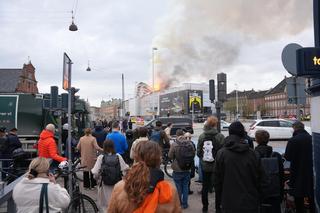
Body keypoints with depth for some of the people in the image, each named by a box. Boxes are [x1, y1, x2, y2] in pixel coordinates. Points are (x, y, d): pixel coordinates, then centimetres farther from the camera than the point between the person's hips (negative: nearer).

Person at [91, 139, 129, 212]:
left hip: (105, 184, -1)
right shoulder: (118, 156, -7)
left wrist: (97, 179, 8)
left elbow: (95, 172, -12)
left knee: (104, 204, 15)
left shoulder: (101, 157, -11)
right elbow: (125, 169, -5)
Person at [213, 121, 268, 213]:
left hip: (229, 203, -1)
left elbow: (216, 179, -4)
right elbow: (261, 179, -2)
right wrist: (258, 198, 13)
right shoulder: (252, 153, -8)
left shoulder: (221, 153, -10)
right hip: (250, 204, 1)